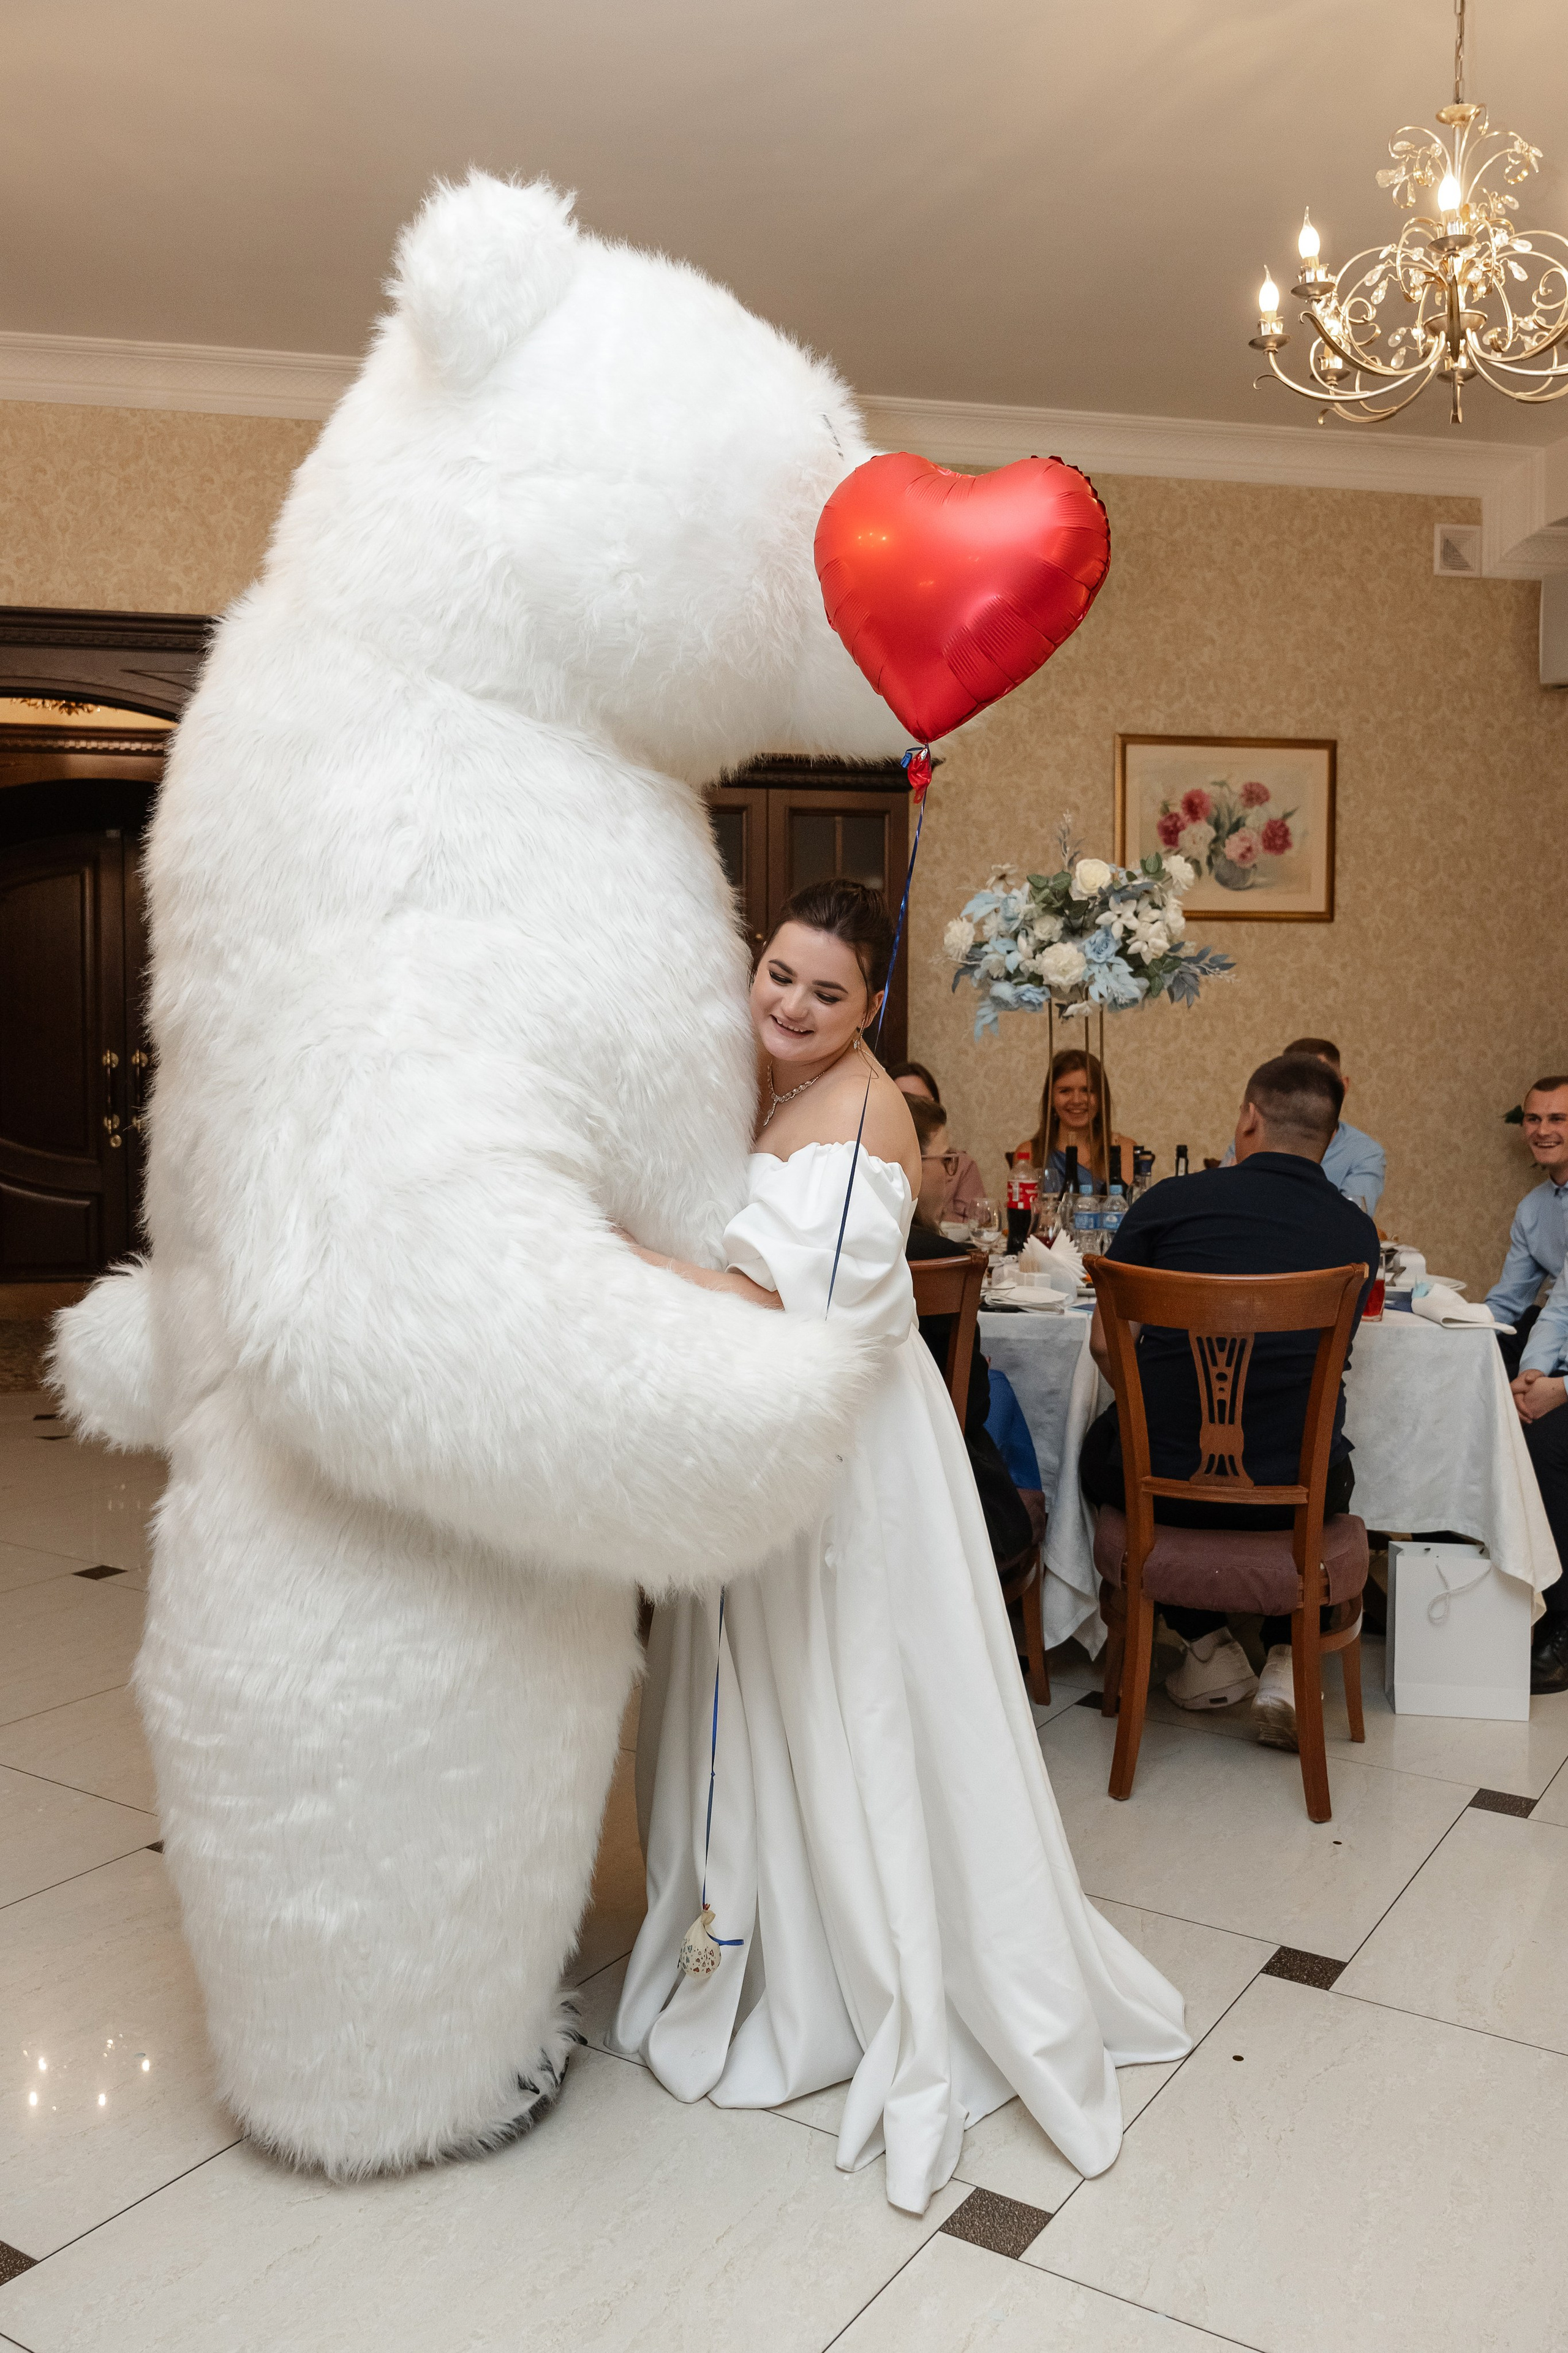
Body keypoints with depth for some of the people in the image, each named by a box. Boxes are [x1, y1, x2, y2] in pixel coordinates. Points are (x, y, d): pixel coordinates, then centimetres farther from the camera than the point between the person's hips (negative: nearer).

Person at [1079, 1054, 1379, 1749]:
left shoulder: (1168, 1203, -7)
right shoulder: (1357, 1231, 0)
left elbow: (1104, 1342, 1)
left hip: (1166, 1483, -2)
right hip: (1299, 1495, 2)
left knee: (1102, 1443, 33)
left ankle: (1209, 1647, 28)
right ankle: (1287, 1656, 19)